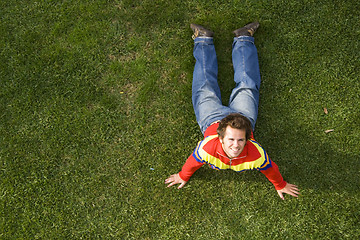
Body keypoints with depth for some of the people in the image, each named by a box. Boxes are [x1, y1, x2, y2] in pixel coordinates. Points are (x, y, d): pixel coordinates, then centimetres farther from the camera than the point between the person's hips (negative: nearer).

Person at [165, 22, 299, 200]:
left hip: (243, 116, 1)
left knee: (247, 87, 25)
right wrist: (183, 177, -1)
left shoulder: (255, 154, -42)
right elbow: (193, 162, -22)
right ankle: (203, 39, 40)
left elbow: (270, 168, -20)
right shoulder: (208, 148, -44)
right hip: (213, 119, -1)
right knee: (204, 89, 24)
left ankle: (243, 39, 39)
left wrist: (281, 186, 0)